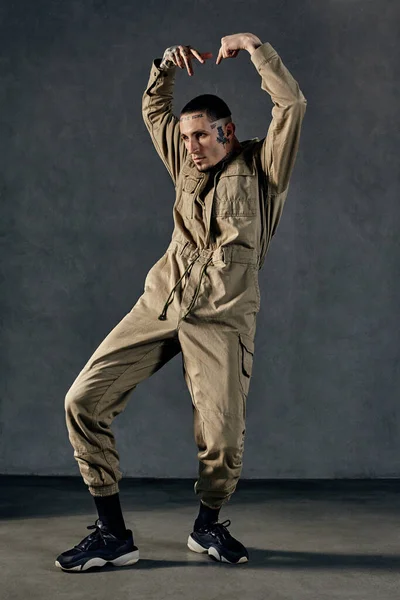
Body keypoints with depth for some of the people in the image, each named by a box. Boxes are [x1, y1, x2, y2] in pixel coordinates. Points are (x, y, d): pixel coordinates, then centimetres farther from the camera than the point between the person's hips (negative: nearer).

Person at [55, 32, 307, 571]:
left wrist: (252, 45, 0)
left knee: (223, 440, -12)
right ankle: (113, 535, 1)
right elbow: (154, 111, 33)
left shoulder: (261, 166, 8)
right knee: (83, 400, -8)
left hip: (221, 318, -4)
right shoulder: (188, 163, 21)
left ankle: (208, 525, 22)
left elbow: (292, 104, -6)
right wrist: (167, 65, 19)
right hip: (160, 303, 5)